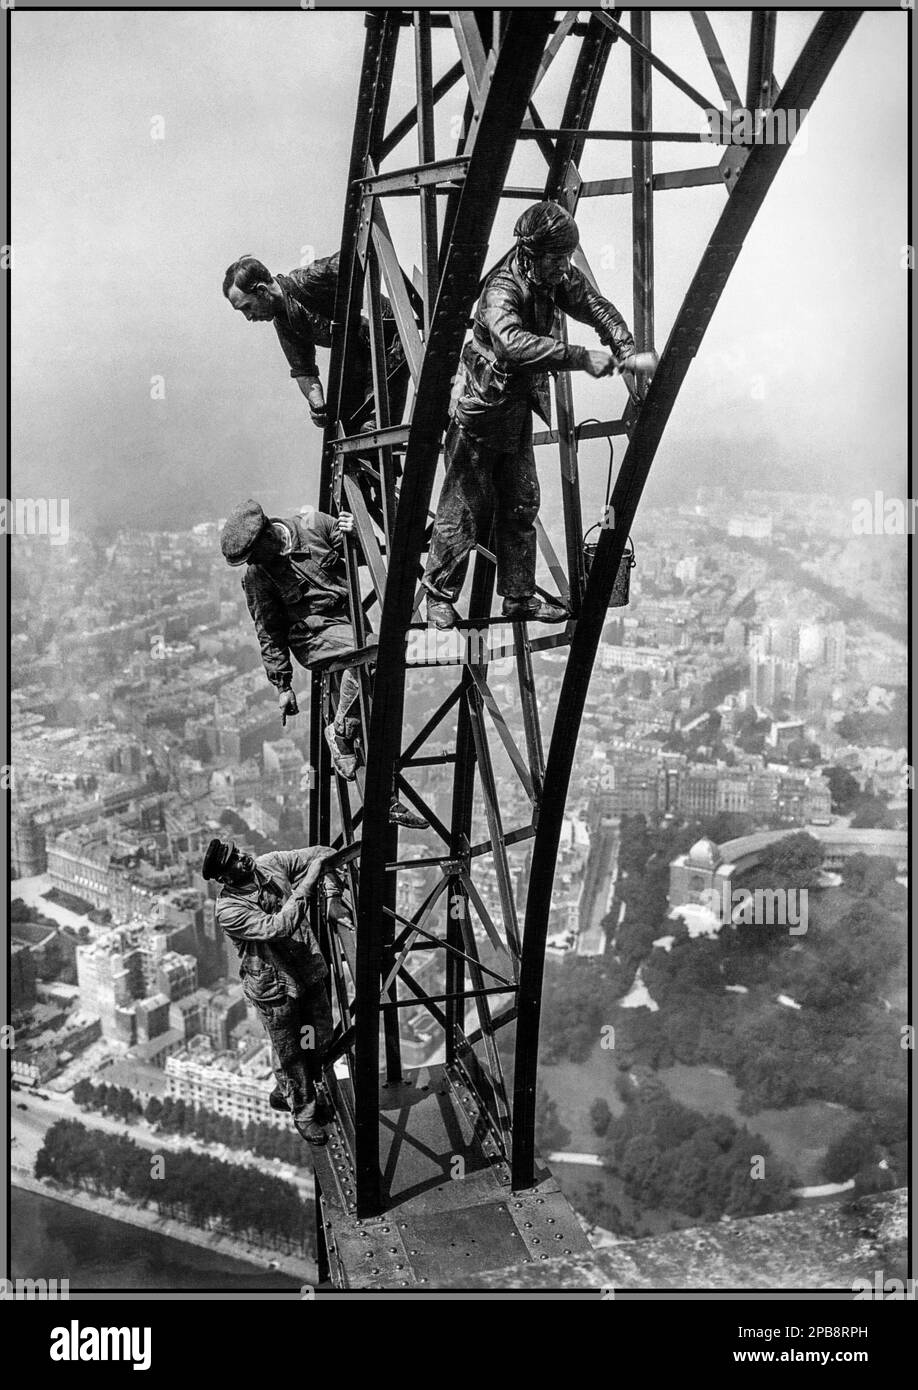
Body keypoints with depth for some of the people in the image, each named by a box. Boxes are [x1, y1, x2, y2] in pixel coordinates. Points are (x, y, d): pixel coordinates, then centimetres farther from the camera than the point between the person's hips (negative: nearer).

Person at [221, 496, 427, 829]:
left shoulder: (313, 524, -2)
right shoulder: (256, 575, -5)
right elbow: (269, 634, 0)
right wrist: (282, 684, -1)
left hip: (349, 620, 4)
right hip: (313, 634, -4)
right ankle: (342, 731, -19)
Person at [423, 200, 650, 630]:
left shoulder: (559, 278, -2)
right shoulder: (502, 289, -27)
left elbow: (597, 307, 4)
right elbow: (515, 343, -44)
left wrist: (625, 349, -14)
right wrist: (582, 358, -47)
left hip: (519, 408, 8)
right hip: (481, 407, -8)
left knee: (521, 504, 10)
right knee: (465, 505, -1)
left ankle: (519, 597, 19)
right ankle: (438, 594, 13)